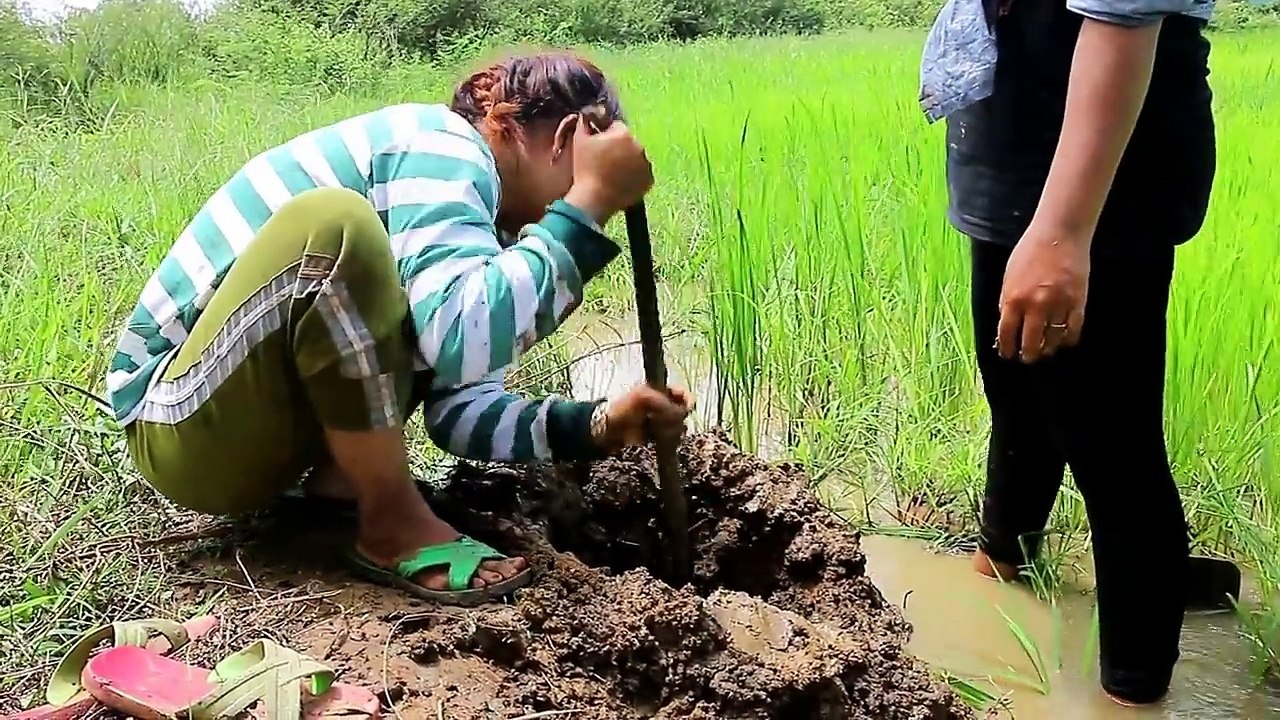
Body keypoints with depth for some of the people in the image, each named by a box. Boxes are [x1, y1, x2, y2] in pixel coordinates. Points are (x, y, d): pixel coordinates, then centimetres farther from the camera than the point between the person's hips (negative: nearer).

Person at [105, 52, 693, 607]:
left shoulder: (478, 220, 8)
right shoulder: (443, 145, -17)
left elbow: (458, 407, 1)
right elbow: (462, 341, -35)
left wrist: (596, 425, -10)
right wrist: (589, 202, -26)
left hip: (265, 428, 9)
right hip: (185, 425, -9)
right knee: (333, 222, -31)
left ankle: (337, 478, -1)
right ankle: (392, 523, -18)